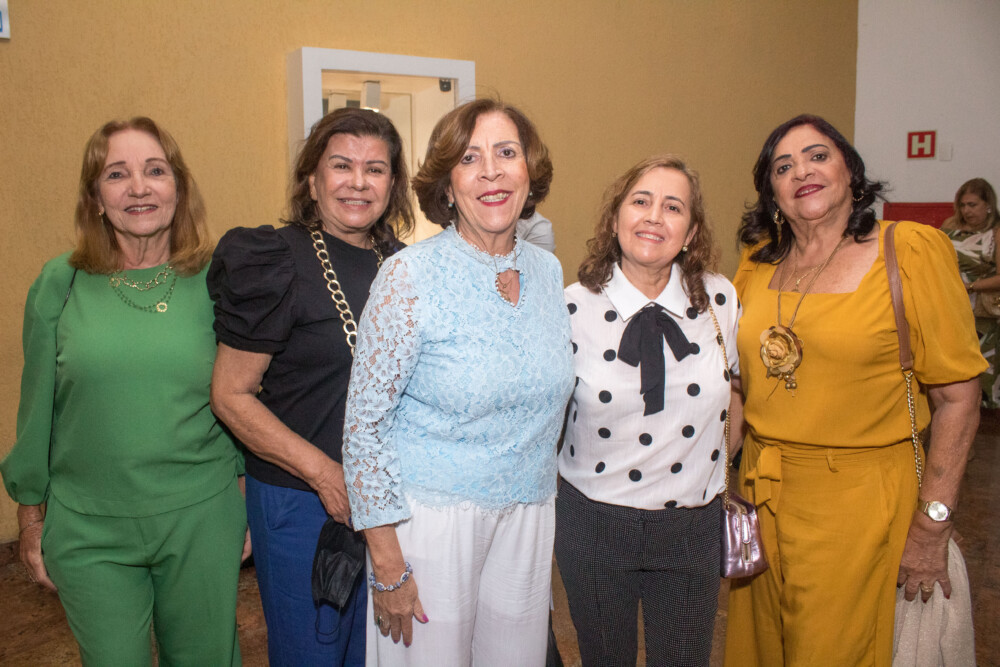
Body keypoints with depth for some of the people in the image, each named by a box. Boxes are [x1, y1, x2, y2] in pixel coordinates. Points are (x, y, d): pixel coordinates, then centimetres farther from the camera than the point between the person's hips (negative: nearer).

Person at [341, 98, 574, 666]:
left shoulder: (548, 270, 2)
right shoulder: (412, 275, -14)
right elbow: (364, 422, -13)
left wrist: (541, 505, 14)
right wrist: (388, 567, -13)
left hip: (527, 519, 5)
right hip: (429, 518, -5)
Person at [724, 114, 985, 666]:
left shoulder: (910, 251, -8)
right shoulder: (758, 265, 5)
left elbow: (958, 397, -9)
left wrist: (931, 526, -12)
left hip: (859, 503, -4)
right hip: (763, 495, 5)